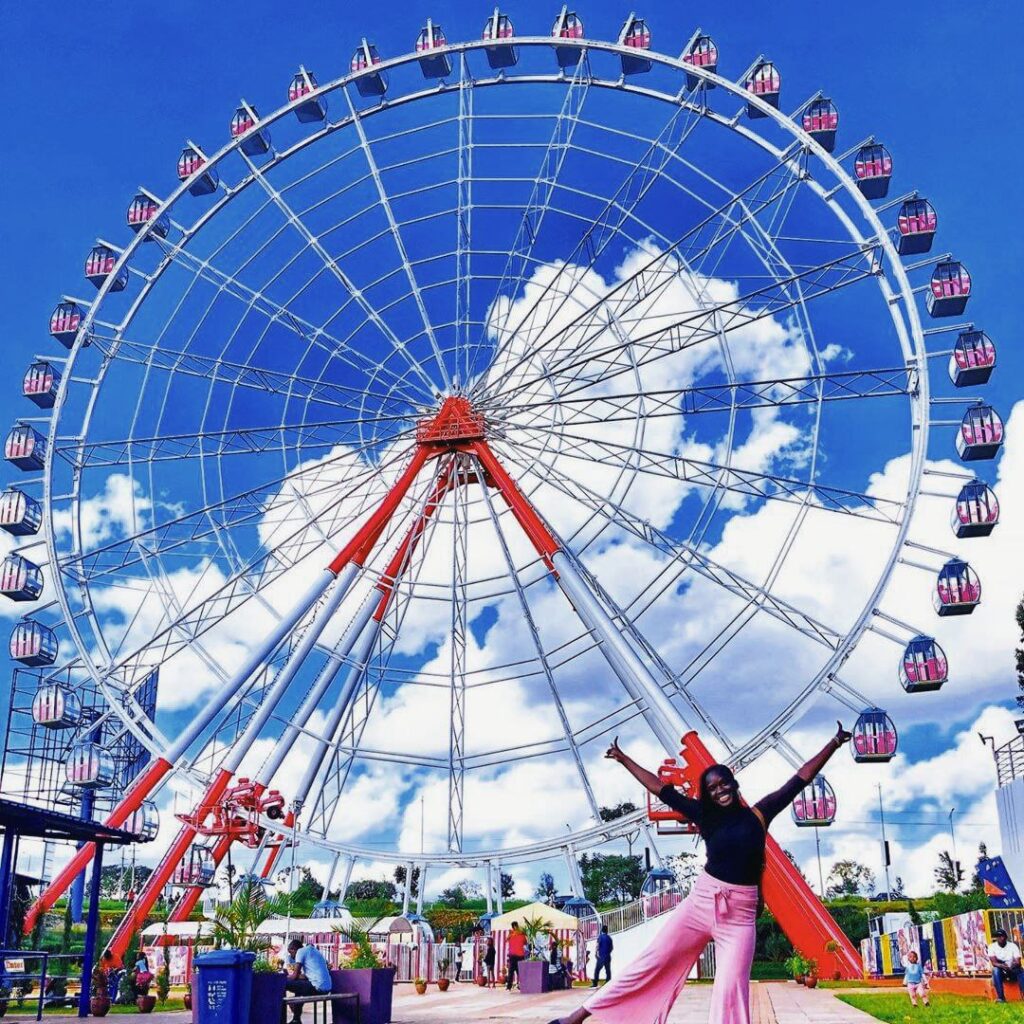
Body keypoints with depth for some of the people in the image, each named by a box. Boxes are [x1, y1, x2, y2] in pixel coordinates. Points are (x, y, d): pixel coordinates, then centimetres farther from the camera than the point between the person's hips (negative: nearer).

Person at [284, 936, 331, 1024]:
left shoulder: (301, 951, 1)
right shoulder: (315, 951, 25)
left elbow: (295, 976, -2)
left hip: (317, 987, -9)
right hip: (326, 987, 9)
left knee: (283, 983, -2)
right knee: (299, 984, 32)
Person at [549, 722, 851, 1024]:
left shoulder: (758, 814, 2)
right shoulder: (705, 816, 4)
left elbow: (800, 779, 3)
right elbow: (660, 789, 7)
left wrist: (835, 743, 3)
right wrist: (623, 759, 10)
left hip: (740, 913, -1)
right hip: (701, 902, 1)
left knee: (731, 989, -9)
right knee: (651, 962, 2)